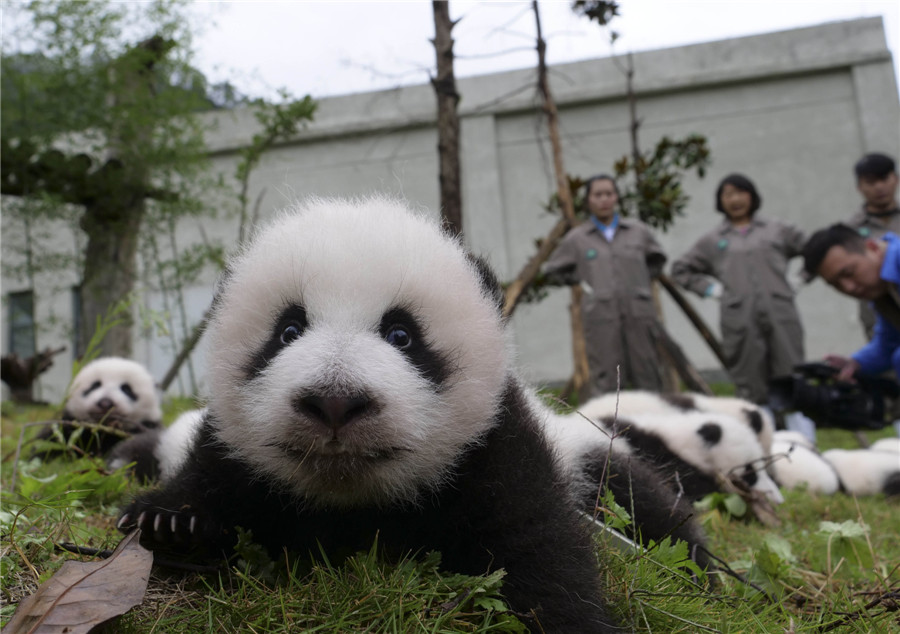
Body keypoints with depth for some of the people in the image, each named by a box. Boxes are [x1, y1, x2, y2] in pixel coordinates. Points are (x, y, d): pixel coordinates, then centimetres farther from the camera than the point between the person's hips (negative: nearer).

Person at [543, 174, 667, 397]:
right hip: (601, 318, -2)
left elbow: (657, 260, 25)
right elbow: (552, 271, 14)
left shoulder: (637, 231, 9)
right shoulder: (577, 238, 5)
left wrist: (639, 279, 11)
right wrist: (582, 280, 5)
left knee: (649, 379, 4)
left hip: (639, 314, 2)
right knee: (605, 382, -4)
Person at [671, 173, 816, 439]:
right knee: (752, 387, 1)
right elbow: (680, 269, 20)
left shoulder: (777, 231, 16)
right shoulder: (712, 241, 16)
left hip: (781, 314, 0)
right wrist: (710, 287, 9)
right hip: (739, 320, 0)